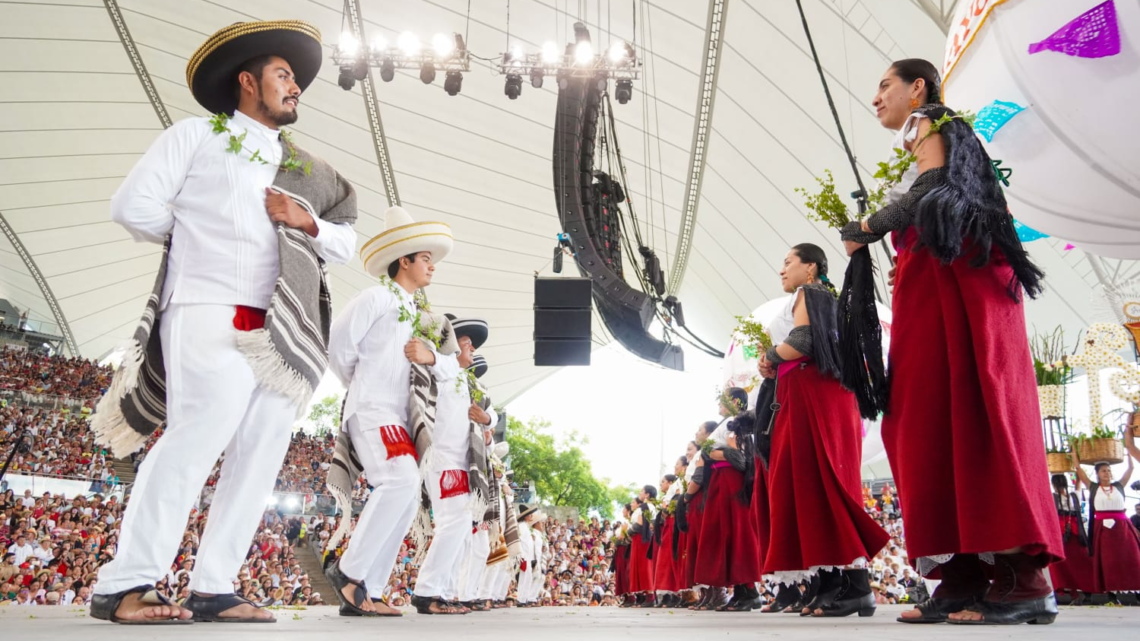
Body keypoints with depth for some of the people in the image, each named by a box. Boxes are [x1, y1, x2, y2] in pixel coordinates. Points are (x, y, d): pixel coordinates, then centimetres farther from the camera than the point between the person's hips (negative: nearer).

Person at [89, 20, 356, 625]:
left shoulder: (305, 171, 24)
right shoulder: (197, 135, 12)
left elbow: (347, 242, 22)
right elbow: (133, 206, 4)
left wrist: (308, 223, 4)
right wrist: (195, 234, 9)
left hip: (283, 335, 6)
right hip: (209, 317, -5)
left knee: (260, 454, -2)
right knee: (201, 432, -20)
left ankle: (213, 589, 4)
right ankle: (123, 586, -13)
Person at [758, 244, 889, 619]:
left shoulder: (808, 294, 0)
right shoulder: (823, 298, 29)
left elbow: (800, 344, -16)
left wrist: (769, 357, 1)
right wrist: (773, 366, 9)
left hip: (813, 395, -10)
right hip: (805, 398, 10)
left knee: (818, 481, -14)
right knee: (810, 483, 2)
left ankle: (856, 586, -17)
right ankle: (832, 586, -2)